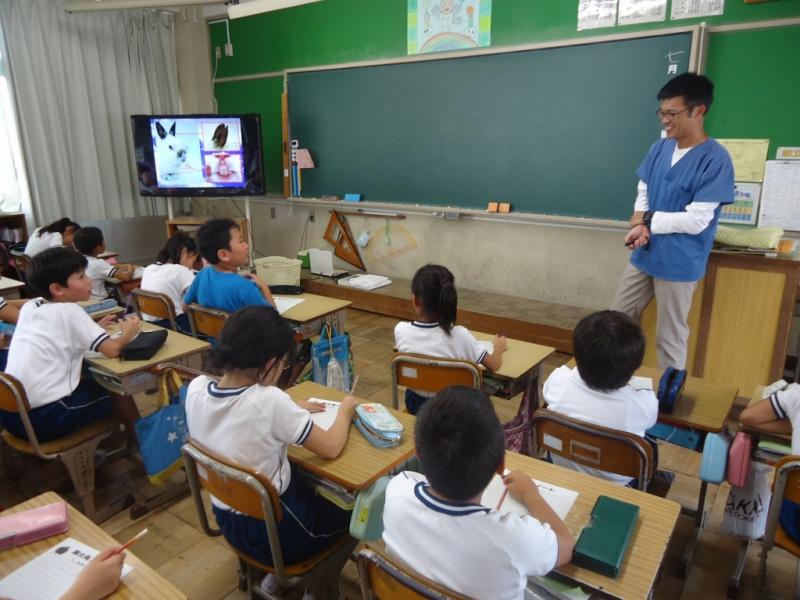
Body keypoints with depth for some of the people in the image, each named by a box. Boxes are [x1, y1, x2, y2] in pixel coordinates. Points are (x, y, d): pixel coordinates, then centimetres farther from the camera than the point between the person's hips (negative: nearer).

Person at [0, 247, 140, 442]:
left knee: (87, 382, 29)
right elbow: (112, 350, -16)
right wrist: (128, 333, 4)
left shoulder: (30, 306, 8)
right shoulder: (70, 311, -11)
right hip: (44, 417, -7)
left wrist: (90, 330, 17)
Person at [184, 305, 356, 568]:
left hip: (227, 520, 6)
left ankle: (278, 575, 33)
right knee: (347, 517, 21)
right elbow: (331, 448, -19)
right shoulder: (269, 401, -31)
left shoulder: (196, 388, -13)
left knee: (308, 482, 30)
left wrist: (291, 413, 5)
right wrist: (345, 410, -2)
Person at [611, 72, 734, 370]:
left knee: (670, 339, 7)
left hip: (679, 265, -6)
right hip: (643, 257, 6)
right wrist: (639, 228, -11)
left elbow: (696, 221, -20)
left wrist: (646, 219, -9)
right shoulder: (660, 148, 4)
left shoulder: (715, 159, -16)